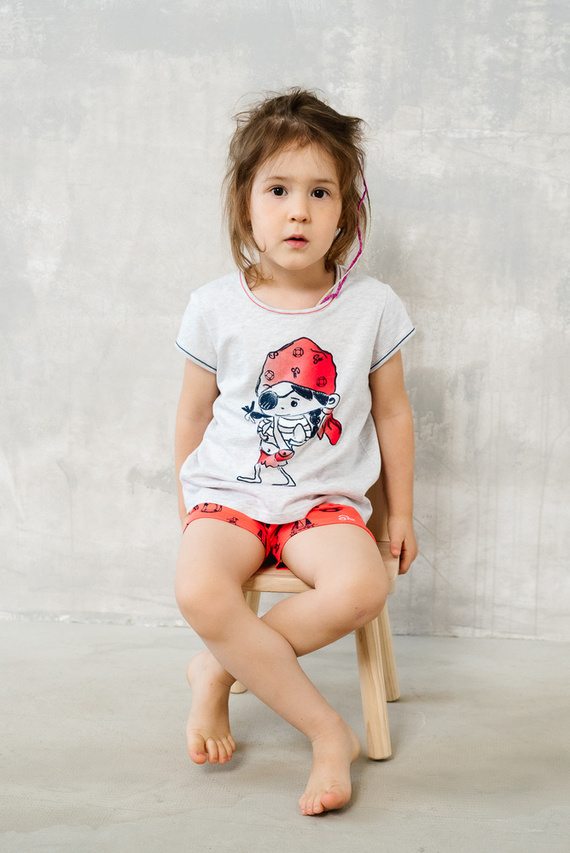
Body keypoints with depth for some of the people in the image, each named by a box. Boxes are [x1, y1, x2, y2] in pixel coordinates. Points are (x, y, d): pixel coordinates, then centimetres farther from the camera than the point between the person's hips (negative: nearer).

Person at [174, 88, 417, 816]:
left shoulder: (372, 306, 0)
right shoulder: (217, 306, -1)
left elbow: (392, 412, 10)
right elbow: (194, 411, 11)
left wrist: (401, 514, 13)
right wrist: (188, 504, 17)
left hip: (325, 502, 0)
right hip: (226, 495, 0)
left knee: (361, 587, -31)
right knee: (199, 592, -31)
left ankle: (219, 671, -10)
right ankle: (327, 730, -15)